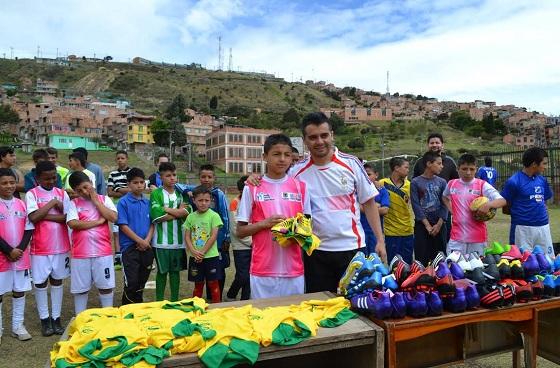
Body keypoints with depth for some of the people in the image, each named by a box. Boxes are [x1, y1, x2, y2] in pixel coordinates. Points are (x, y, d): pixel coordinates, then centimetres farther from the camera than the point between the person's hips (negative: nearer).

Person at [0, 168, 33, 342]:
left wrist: (19, 249, -9)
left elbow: (29, 229, 3)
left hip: (21, 256, 4)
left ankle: (18, 325, 21)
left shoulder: (22, 204, 5)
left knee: (20, 290, 10)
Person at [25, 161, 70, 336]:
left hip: (60, 246, 2)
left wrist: (45, 216, -13)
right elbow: (33, 217, -18)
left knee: (57, 281, 11)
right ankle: (44, 319, 21)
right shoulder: (31, 194, -4)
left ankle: (56, 318, 22)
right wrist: (52, 203, -15)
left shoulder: (62, 193, 3)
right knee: (40, 283, 7)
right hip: (40, 248, -2)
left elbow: (68, 218, -6)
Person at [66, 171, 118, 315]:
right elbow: (72, 223, -14)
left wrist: (96, 201, -7)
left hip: (103, 251, 0)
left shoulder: (104, 199, 4)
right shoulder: (74, 203, 2)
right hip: (80, 253, 0)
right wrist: (99, 221, -12)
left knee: (106, 286, 9)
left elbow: (113, 218, -11)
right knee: (80, 288, 12)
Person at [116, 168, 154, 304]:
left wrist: (147, 240, -8)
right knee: (131, 283, -5)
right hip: (130, 247, -4)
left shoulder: (147, 202, 9)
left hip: (146, 247, 5)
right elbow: (123, 225, -10)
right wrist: (140, 241, -13)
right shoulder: (123, 202, -5)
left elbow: (152, 224, 9)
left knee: (142, 282, 13)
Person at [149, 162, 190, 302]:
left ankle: (175, 300, 23)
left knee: (176, 270, 11)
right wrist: (178, 212, -8)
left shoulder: (181, 193, 9)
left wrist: (166, 209, -10)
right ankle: (159, 301, 20)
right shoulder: (156, 193, -3)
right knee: (162, 271, 6)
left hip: (178, 240, 4)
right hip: (161, 241, -3)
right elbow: (157, 216, -14)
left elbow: (186, 212, -5)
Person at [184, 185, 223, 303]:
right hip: (195, 257, 3)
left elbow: (214, 236, -11)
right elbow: (187, 237, 2)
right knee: (198, 284, 15)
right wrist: (194, 251, -12)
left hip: (211, 256, -3)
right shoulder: (191, 217, 4)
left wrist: (202, 252, -13)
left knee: (213, 283, 6)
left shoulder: (214, 216, -7)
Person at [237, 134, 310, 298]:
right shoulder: (252, 188, -2)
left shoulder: (300, 187, 5)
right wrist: (264, 223, -15)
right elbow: (240, 231, 1)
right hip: (262, 271, -2)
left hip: (294, 270, 2)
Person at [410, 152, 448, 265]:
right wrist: (427, 225, -11)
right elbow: (416, 205, -6)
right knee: (422, 259, -1)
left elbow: (444, 204, 1)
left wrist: (439, 224, -10)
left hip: (439, 225, 2)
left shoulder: (442, 182, 6)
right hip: (421, 225, -2)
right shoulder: (415, 182, -2)